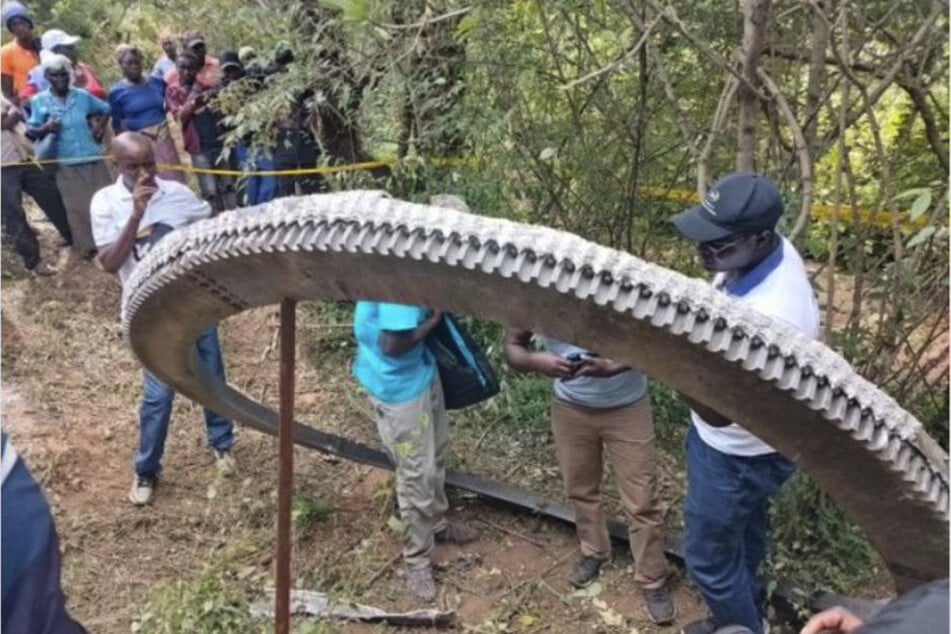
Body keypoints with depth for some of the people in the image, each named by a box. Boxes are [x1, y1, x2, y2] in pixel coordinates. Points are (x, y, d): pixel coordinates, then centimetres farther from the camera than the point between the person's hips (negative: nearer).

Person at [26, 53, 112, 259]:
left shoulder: (82, 96, 2)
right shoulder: (39, 101, -3)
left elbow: (105, 109, 17)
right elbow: (32, 132, -4)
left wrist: (99, 130, 4)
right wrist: (45, 128, -25)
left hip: (93, 158, 2)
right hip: (66, 164, -2)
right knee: (77, 207, 5)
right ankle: (87, 246, 15)